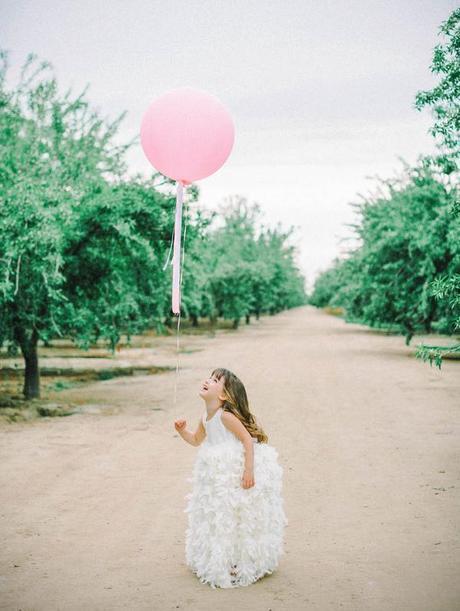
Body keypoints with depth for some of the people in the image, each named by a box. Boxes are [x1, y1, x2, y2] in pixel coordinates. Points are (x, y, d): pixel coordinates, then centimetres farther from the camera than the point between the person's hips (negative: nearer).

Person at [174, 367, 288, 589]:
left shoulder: (226, 415, -21)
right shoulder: (205, 418, 4)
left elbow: (247, 439, -22)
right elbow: (196, 440, 20)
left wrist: (249, 470, -26)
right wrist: (182, 431, 1)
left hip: (238, 473, -9)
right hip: (217, 476, 9)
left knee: (235, 518, 2)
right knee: (215, 517, 18)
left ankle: (244, 564, 19)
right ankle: (218, 560, 36)